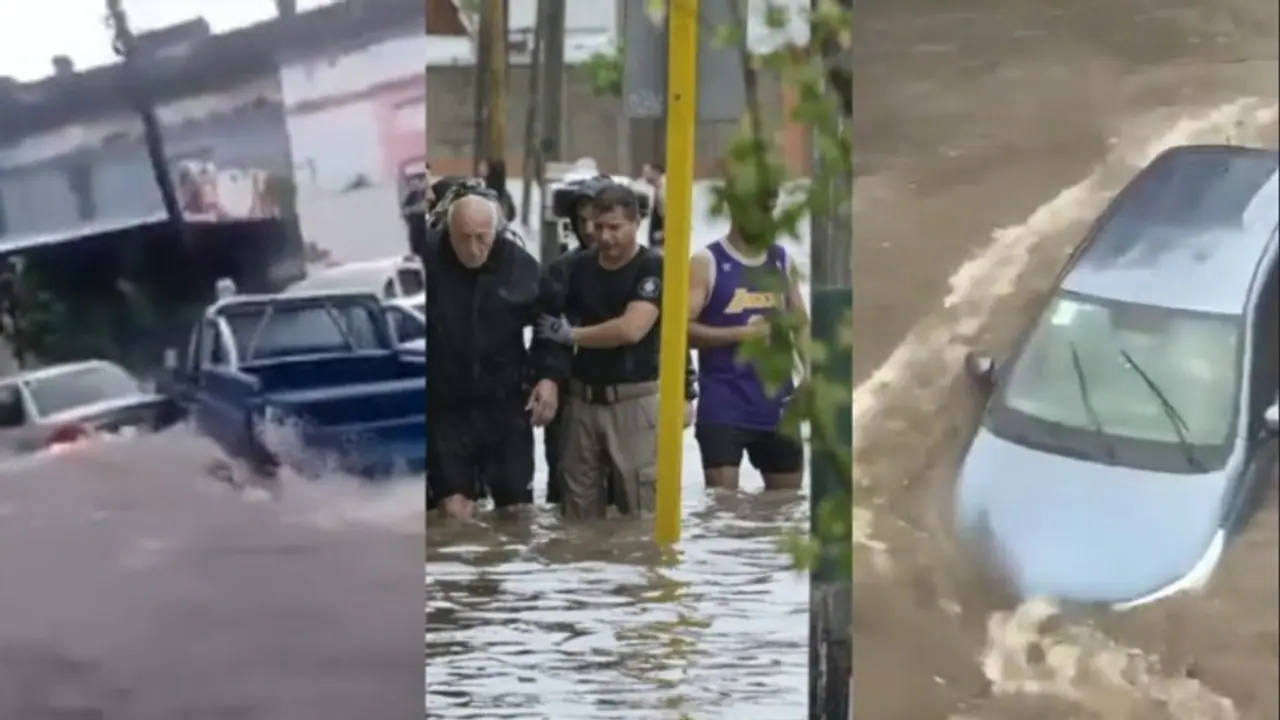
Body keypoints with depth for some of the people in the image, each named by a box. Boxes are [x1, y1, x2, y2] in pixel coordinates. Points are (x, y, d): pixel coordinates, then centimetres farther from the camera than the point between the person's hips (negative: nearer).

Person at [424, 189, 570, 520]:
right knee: (454, 510, -5)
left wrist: (550, 376, -1)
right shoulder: (427, 263, -15)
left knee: (516, 509, 7)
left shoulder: (520, 266, -6)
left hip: (506, 407, 2)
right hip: (445, 409, -2)